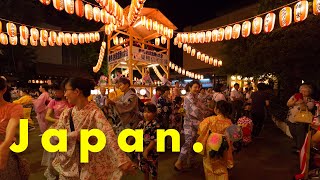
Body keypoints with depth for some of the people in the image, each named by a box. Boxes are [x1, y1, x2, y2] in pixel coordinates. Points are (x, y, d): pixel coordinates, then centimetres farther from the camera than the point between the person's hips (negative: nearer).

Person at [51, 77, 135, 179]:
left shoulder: (94, 112, -22)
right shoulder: (67, 113, -2)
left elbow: (109, 135, -35)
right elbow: (54, 137, -7)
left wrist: (122, 160, -47)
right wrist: (74, 135, -26)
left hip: (90, 166, -5)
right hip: (68, 164, 5)